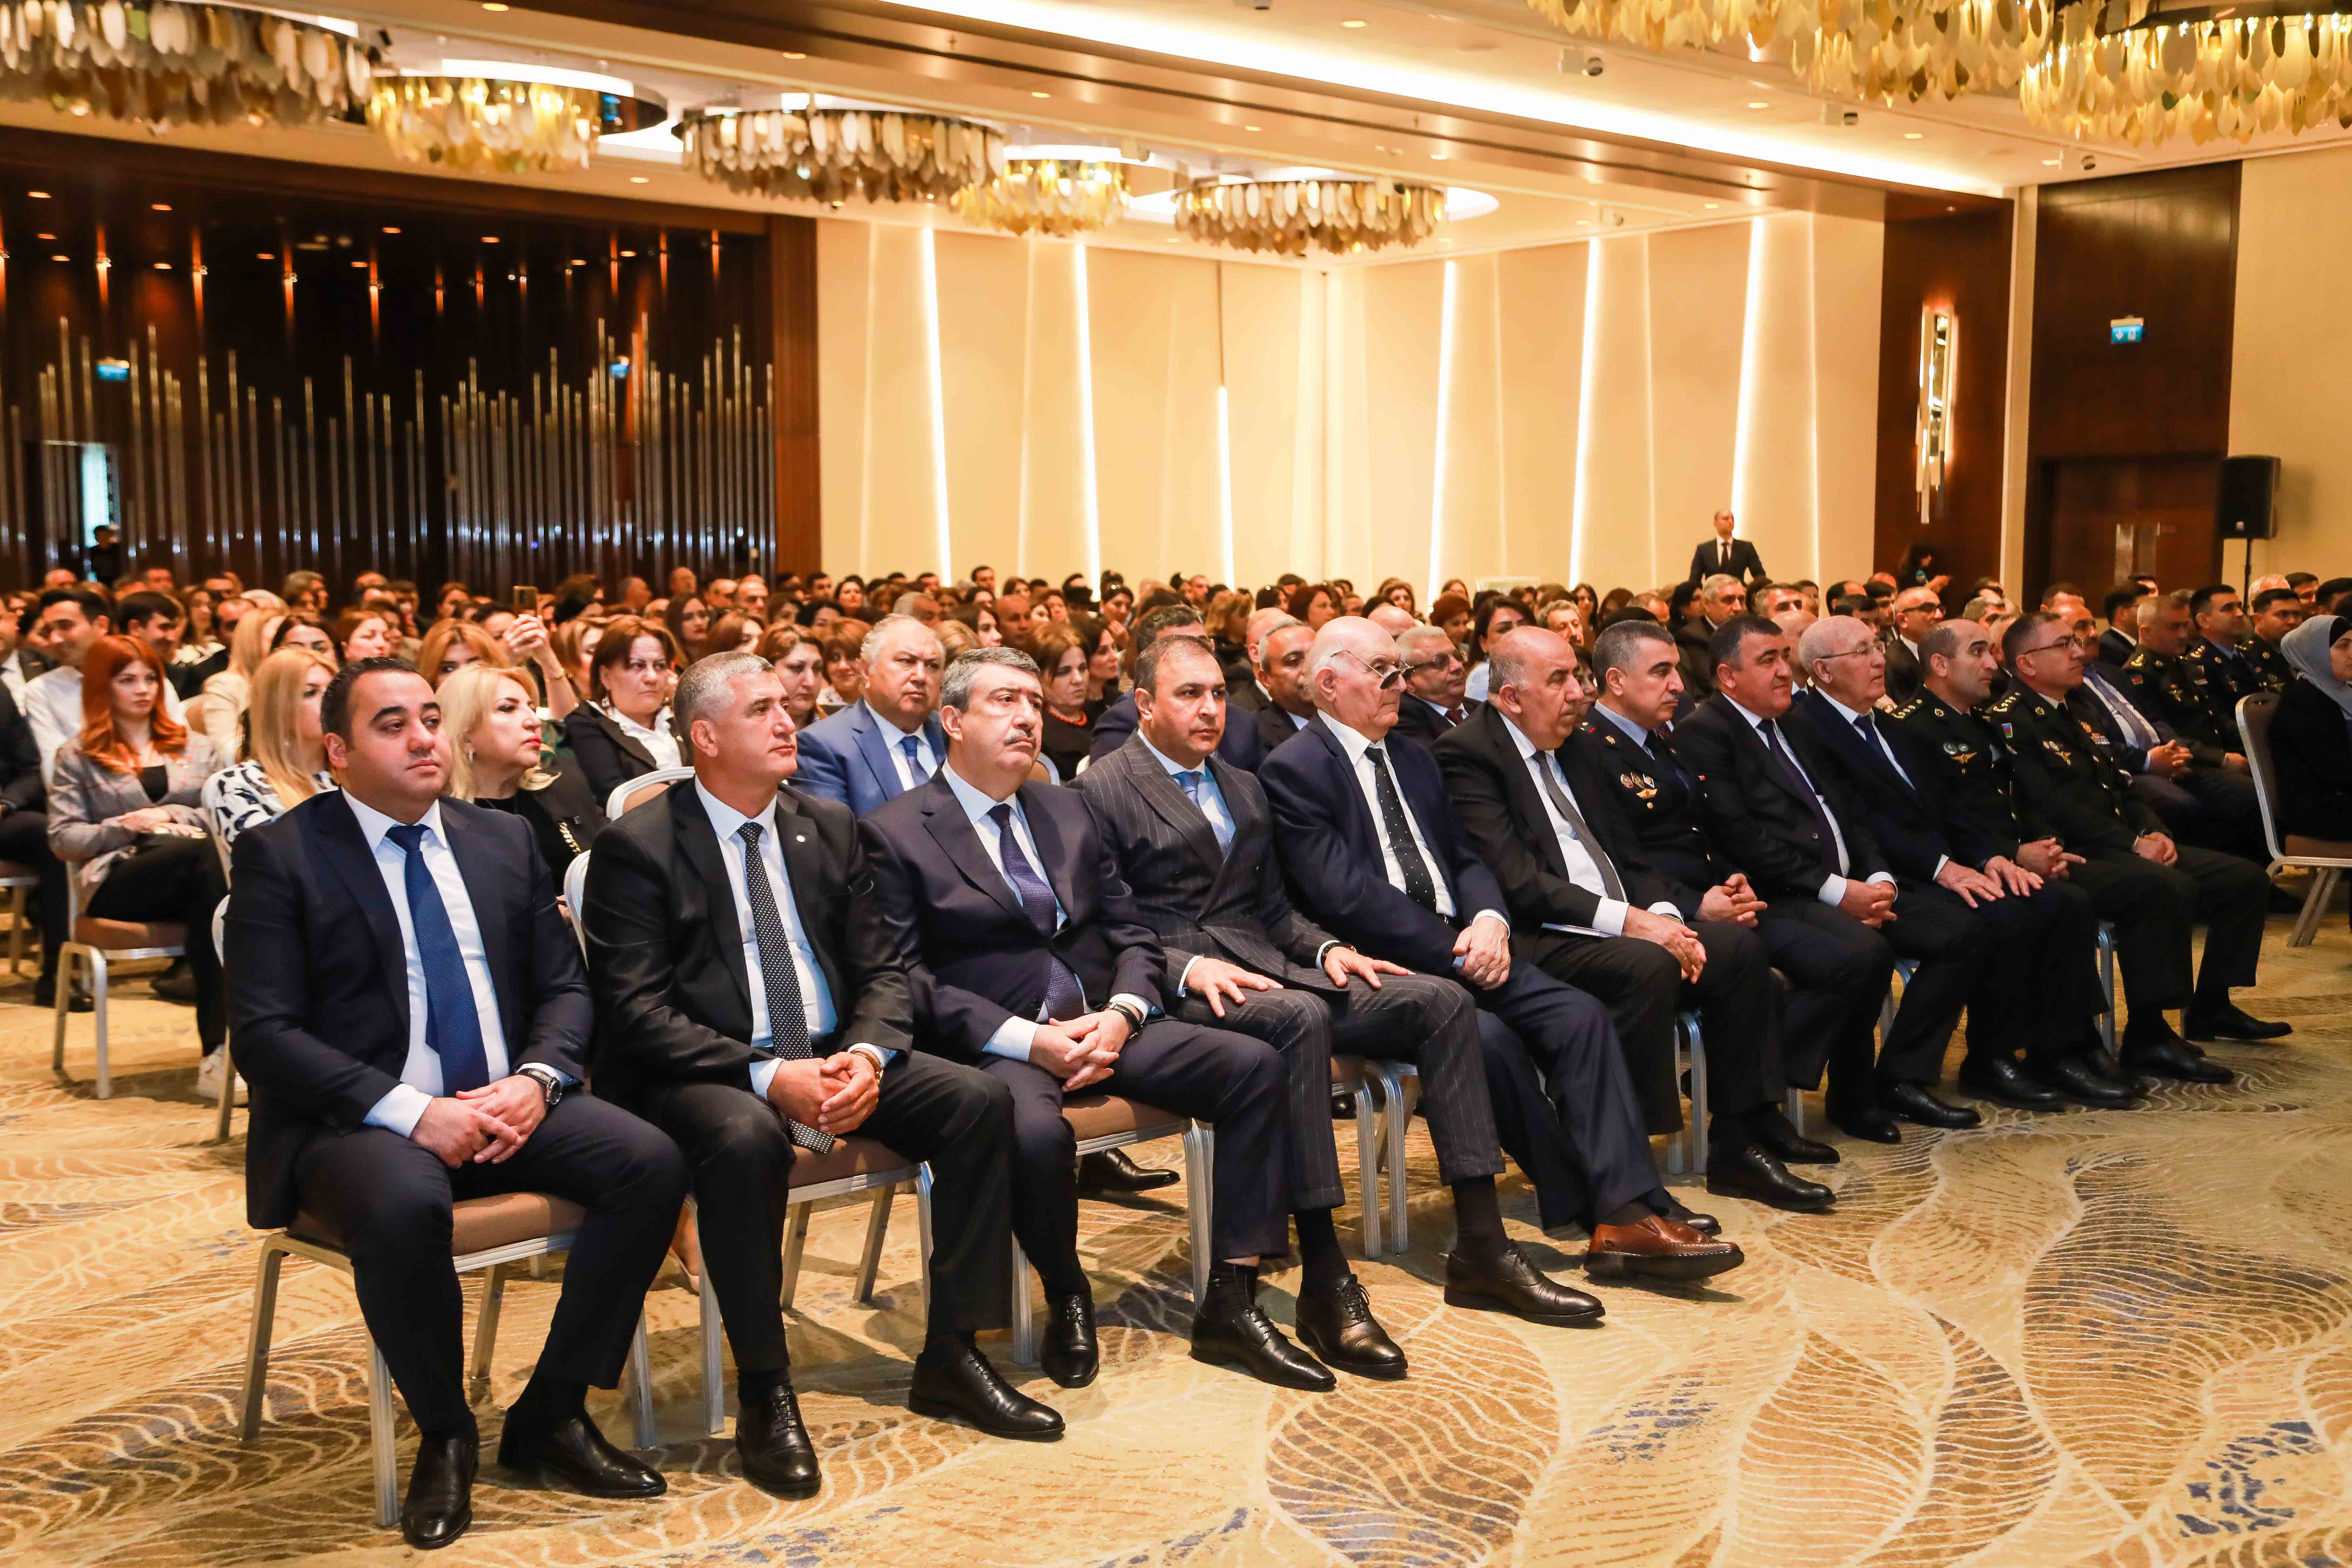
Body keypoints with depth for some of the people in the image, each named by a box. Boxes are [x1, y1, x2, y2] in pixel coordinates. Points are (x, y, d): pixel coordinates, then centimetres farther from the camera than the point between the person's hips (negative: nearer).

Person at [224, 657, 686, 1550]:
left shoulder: (505, 841, 14)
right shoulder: (281, 856, -1)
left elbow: (565, 989, 13)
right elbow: (265, 1033, -10)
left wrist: (536, 1080, -9)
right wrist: (410, 1112, -21)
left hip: (508, 1106, 5)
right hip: (357, 1124, -5)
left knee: (652, 1163, -20)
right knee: (403, 1206, -38)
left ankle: (551, 1417, -4)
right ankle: (444, 1437, -10)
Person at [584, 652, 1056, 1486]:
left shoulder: (828, 826, 11)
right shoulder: (638, 847, -6)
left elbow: (882, 970, 10)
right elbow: (636, 1010, -14)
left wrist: (866, 1054, -13)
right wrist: (768, 1076, -25)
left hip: (833, 1058, 6)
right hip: (707, 1075, -5)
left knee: (980, 1100, -14)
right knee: (746, 1138, -38)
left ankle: (951, 1356, -4)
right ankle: (765, 1395, -21)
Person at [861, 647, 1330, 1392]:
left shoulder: (1066, 809, 18)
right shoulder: (895, 833, 0)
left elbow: (1132, 934, 15)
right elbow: (909, 976, -9)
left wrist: (1122, 1013, -7)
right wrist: (1027, 1040, -19)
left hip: (1101, 1025, 6)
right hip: (994, 1044, -6)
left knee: (1256, 1065, -14)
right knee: (1036, 1131, -38)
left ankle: (1230, 1306, -8)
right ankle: (1067, 1303, -6)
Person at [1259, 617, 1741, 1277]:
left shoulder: (1413, 759, 21)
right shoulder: (1294, 770, -5)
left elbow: (1466, 861, 18)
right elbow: (1343, 895, -15)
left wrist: (1489, 920, -6)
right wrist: (1453, 951, -16)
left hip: (1462, 947, 7)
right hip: (1382, 966, -7)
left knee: (1581, 1016, -16)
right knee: (1487, 1036, -31)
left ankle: (1626, 1212, -22)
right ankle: (1602, 1209, -16)